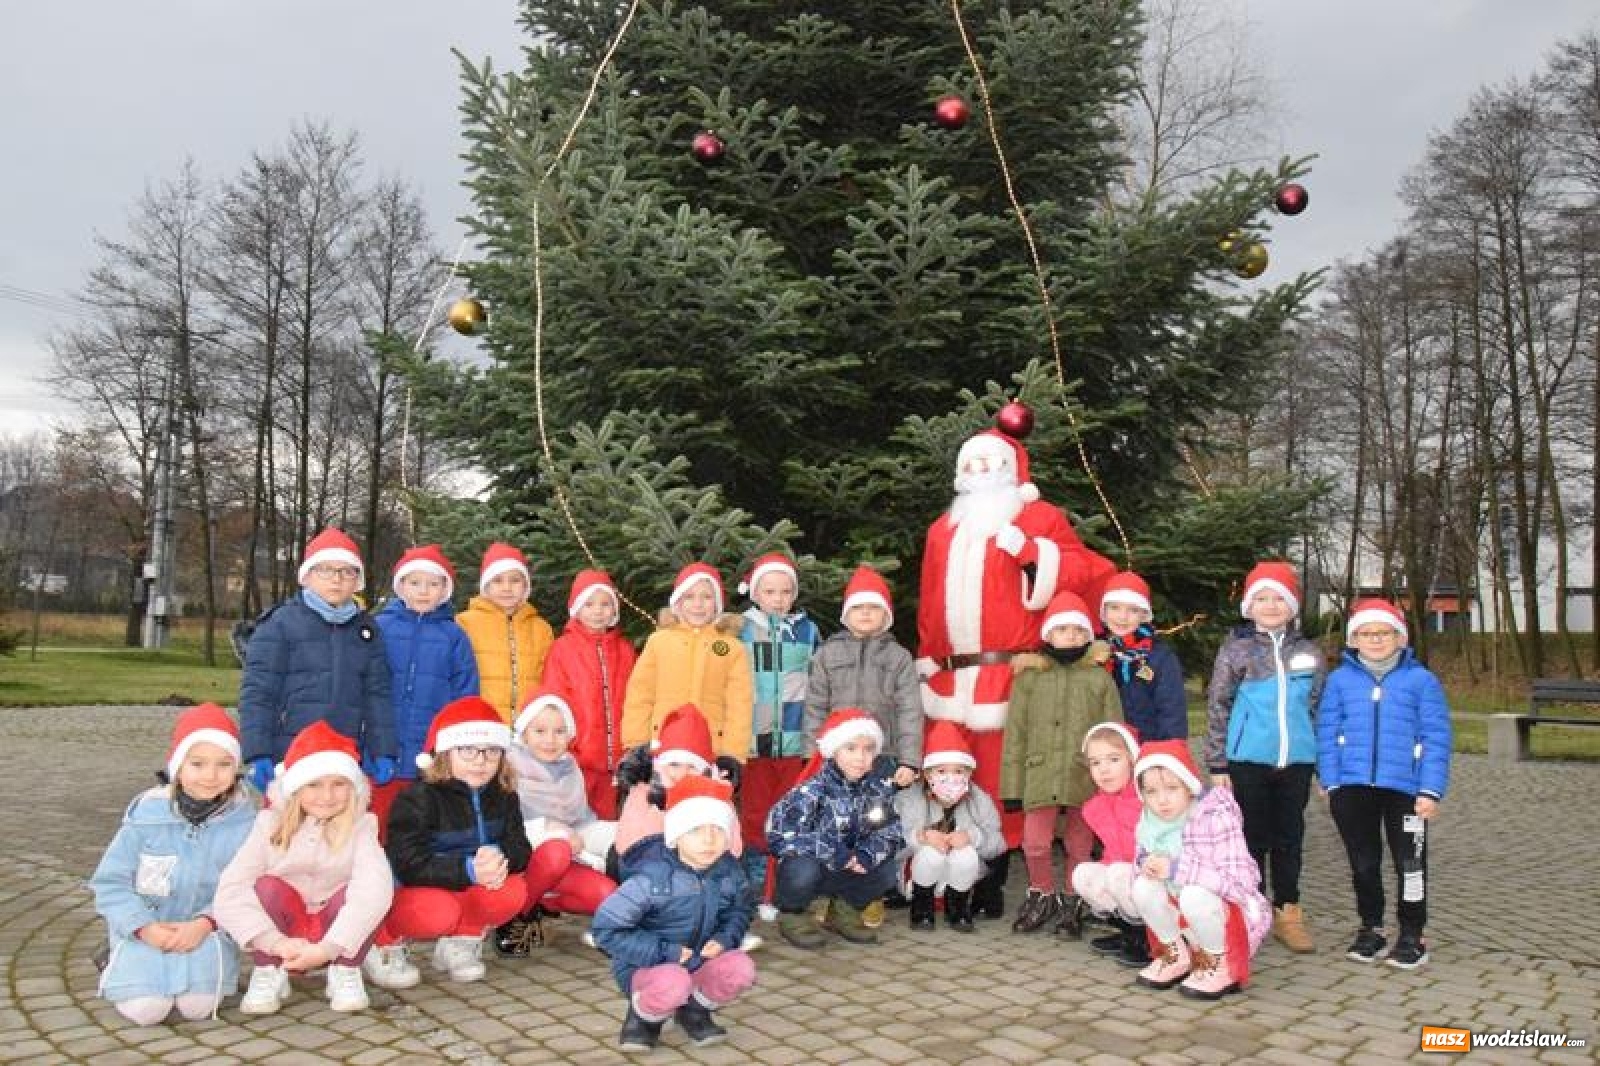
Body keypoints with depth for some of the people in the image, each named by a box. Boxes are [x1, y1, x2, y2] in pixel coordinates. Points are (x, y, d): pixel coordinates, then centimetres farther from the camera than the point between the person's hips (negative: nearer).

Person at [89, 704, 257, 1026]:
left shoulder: (244, 820, -9)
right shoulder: (147, 813, -10)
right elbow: (110, 882, -5)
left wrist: (205, 923, -23)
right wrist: (144, 927, -17)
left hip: (206, 931, 0)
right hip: (145, 930, 1)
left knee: (199, 1006, -22)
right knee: (145, 1008, -19)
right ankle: (121, 965, 15)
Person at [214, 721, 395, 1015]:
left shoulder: (360, 826, -13)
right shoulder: (271, 825, -9)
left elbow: (375, 888, -30)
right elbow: (229, 893, -21)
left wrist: (327, 948, -39)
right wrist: (277, 944, -31)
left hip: (340, 942, -1)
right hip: (285, 940, 1)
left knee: (358, 891, -29)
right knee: (268, 887, -25)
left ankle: (345, 973, -7)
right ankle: (268, 973, -6)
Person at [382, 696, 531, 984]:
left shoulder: (503, 796, 0)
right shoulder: (417, 799, -17)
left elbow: (520, 849, -5)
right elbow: (409, 864, -25)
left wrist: (500, 860, -30)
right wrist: (468, 870, -36)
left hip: (467, 893, 4)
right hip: (413, 891, -4)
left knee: (514, 892, -24)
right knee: (441, 914, -36)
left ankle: (461, 941, 3)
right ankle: (386, 940, -2)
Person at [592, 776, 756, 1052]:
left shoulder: (729, 871, -7)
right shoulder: (652, 878, -24)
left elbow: (740, 909, 13)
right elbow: (606, 929, -23)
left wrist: (726, 938, -10)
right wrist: (663, 952, -24)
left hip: (699, 962, 5)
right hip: (645, 967, -5)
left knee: (741, 968, -23)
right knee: (673, 983, -38)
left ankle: (694, 1010, 8)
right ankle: (644, 1016, 0)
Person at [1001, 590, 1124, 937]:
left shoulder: (1100, 678, 6)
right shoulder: (1029, 676, 5)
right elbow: (1015, 733, 4)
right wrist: (1012, 786, 0)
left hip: (1087, 776, 1)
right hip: (1040, 775, 0)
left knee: (1080, 846, 10)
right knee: (1035, 843, -3)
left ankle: (1072, 903, 30)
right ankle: (1043, 895, 24)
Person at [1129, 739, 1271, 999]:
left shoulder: (1216, 817, -26)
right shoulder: (1149, 821, -7)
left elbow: (1240, 880, -33)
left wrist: (1177, 868, -35)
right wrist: (1145, 863, -19)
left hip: (1231, 916, -6)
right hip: (1182, 917, 6)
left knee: (1194, 895, -34)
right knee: (1143, 887, -19)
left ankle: (1219, 965, -6)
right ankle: (1177, 955, 6)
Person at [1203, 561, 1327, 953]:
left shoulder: (1309, 652, 7)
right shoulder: (1235, 648, -2)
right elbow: (1217, 707, -1)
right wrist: (1217, 764, -4)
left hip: (1296, 761, 3)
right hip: (1249, 760, -3)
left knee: (1289, 839, 11)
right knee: (1253, 839, 5)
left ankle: (1286, 914, 23)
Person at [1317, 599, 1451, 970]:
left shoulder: (1421, 680, -3)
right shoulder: (1340, 679, 1)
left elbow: (1437, 738, -3)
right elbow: (1327, 733, 3)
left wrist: (1431, 790, -8)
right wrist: (1330, 782, -3)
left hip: (1405, 788, -1)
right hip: (1353, 787, 2)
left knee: (1410, 864, 7)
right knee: (1363, 863, 13)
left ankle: (1412, 935, 23)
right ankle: (1370, 928, 29)